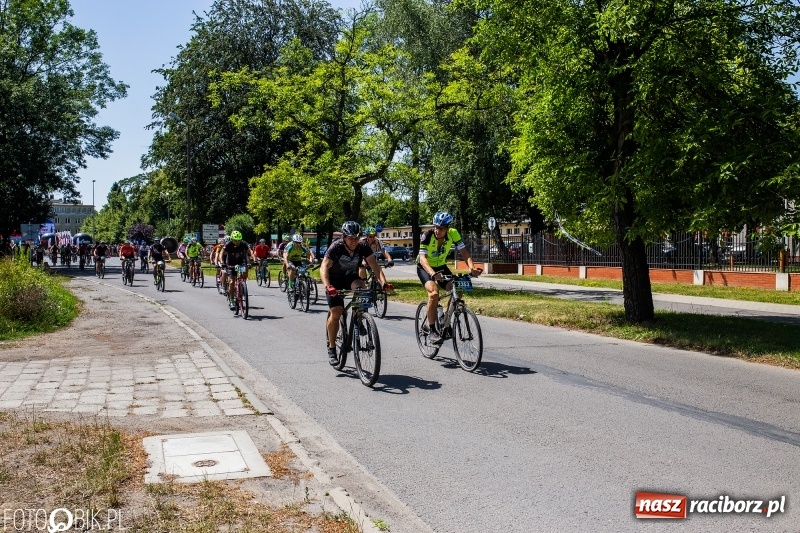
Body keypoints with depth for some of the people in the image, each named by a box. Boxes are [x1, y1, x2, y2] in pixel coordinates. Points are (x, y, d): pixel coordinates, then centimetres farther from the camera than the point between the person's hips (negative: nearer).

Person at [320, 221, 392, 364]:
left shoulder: (363, 247, -19)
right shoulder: (336, 247, -27)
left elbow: (374, 265, -23)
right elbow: (324, 268, -35)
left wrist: (383, 282, -38)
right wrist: (327, 286, -52)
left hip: (351, 277, 3)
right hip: (335, 279, -2)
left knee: (360, 288, -31)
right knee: (336, 312, -14)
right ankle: (331, 348, 0)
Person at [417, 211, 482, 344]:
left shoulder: (453, 234, -19)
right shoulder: (427, 235, -29)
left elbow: (464, 252, -21)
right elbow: (422, 258, -38)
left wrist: (472, 268, -41)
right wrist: (433, 274, -56)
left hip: (441, 267, 4)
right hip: (425, 267, -4)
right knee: (434, 292, -30)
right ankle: (432, 330, -20)